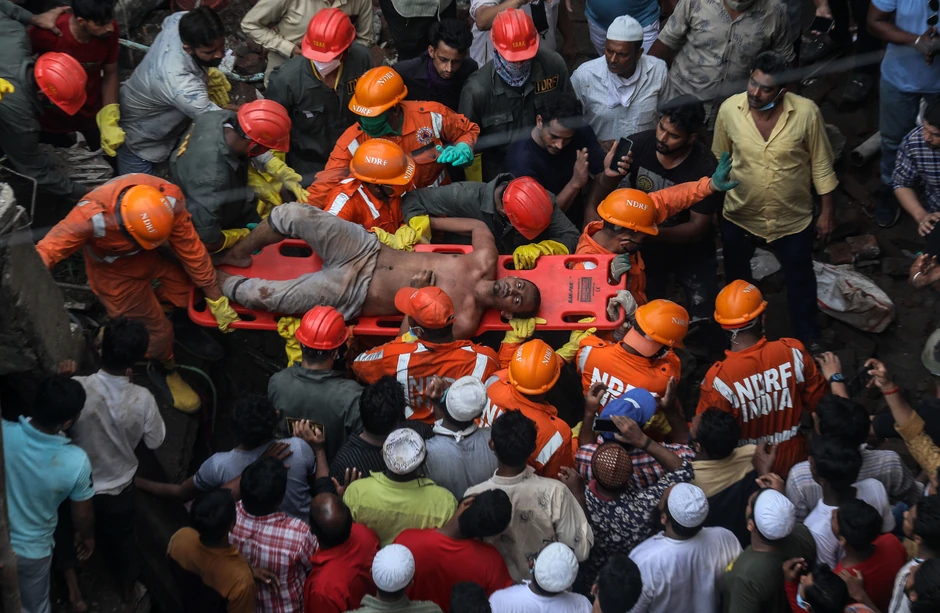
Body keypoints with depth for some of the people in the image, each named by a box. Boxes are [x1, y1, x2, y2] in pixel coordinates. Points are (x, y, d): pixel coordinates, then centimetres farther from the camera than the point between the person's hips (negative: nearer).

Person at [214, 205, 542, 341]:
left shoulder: (466, 321, -16)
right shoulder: (486, 260, -4)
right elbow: (478, 225, 16)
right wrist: (429, 220, 14)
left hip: (352, 294, -5)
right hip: (367, 248, 5)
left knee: (263, 295, -15)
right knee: (292, 213, -13)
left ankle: (215, 278, 17)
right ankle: (236, 254, 16)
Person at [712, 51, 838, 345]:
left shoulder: (806, 112, -24)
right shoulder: (729, 109, -20)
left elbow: (821, 164, -10)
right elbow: (718, 160, -3)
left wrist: (827, 210, -3)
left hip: (793, 219, -1)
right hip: (739, 216, 2)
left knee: (800, 279, 20)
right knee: (736, 278, 25)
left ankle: (808, 337, 45)